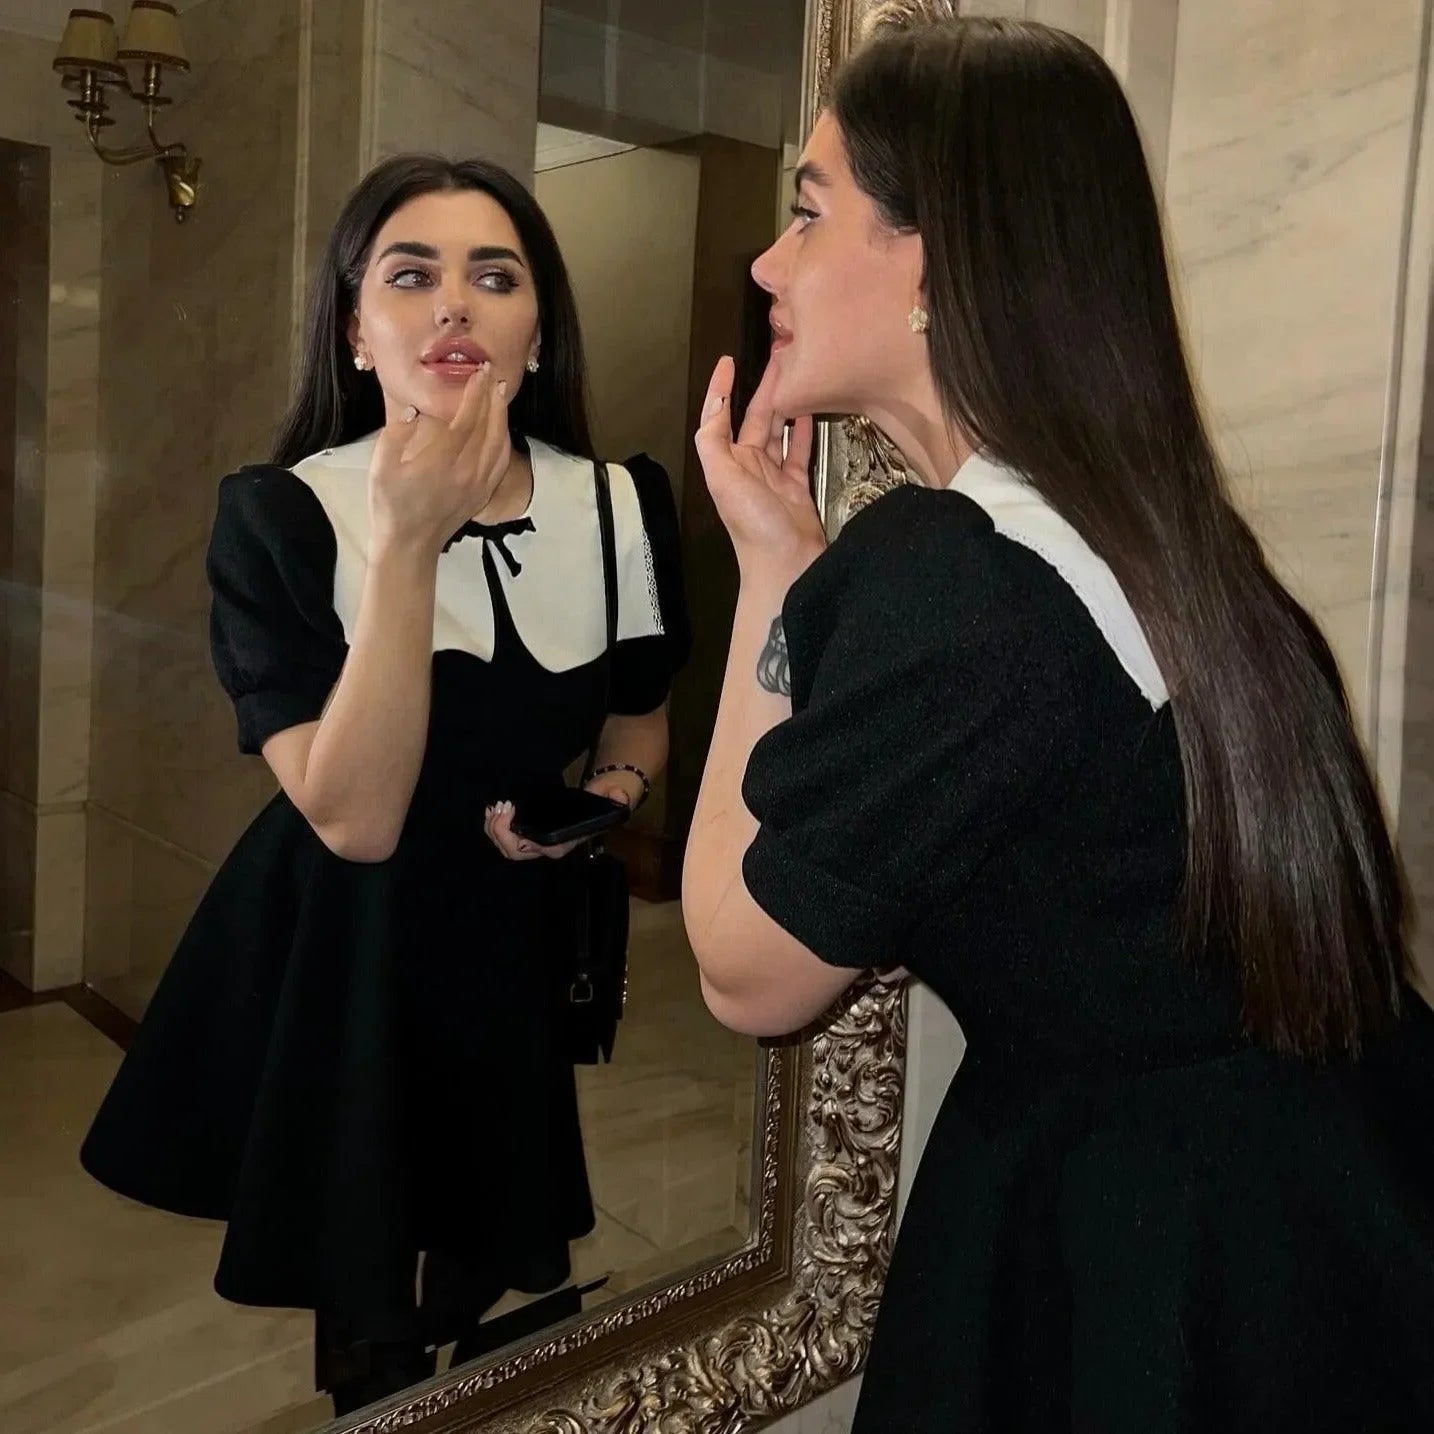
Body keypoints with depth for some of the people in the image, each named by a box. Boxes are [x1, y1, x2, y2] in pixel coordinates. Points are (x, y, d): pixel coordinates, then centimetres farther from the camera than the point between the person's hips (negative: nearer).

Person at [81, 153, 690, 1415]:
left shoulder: (622, 506, -8)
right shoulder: (278, 515, -18)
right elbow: (354, 819, -28)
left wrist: (611, 793, -13)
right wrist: (406, 544, -33)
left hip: (527, 939, 3)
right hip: (343, 957, -2)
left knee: (507, 1289, 21)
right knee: (371, 1328, 15)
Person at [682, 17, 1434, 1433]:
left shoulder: (946, 572, -25)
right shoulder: (1140, 523, 2)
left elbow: (747, 972, -14)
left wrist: (767, 567, -12)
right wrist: (809, 573, 1)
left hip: (1153, 1265, -8)